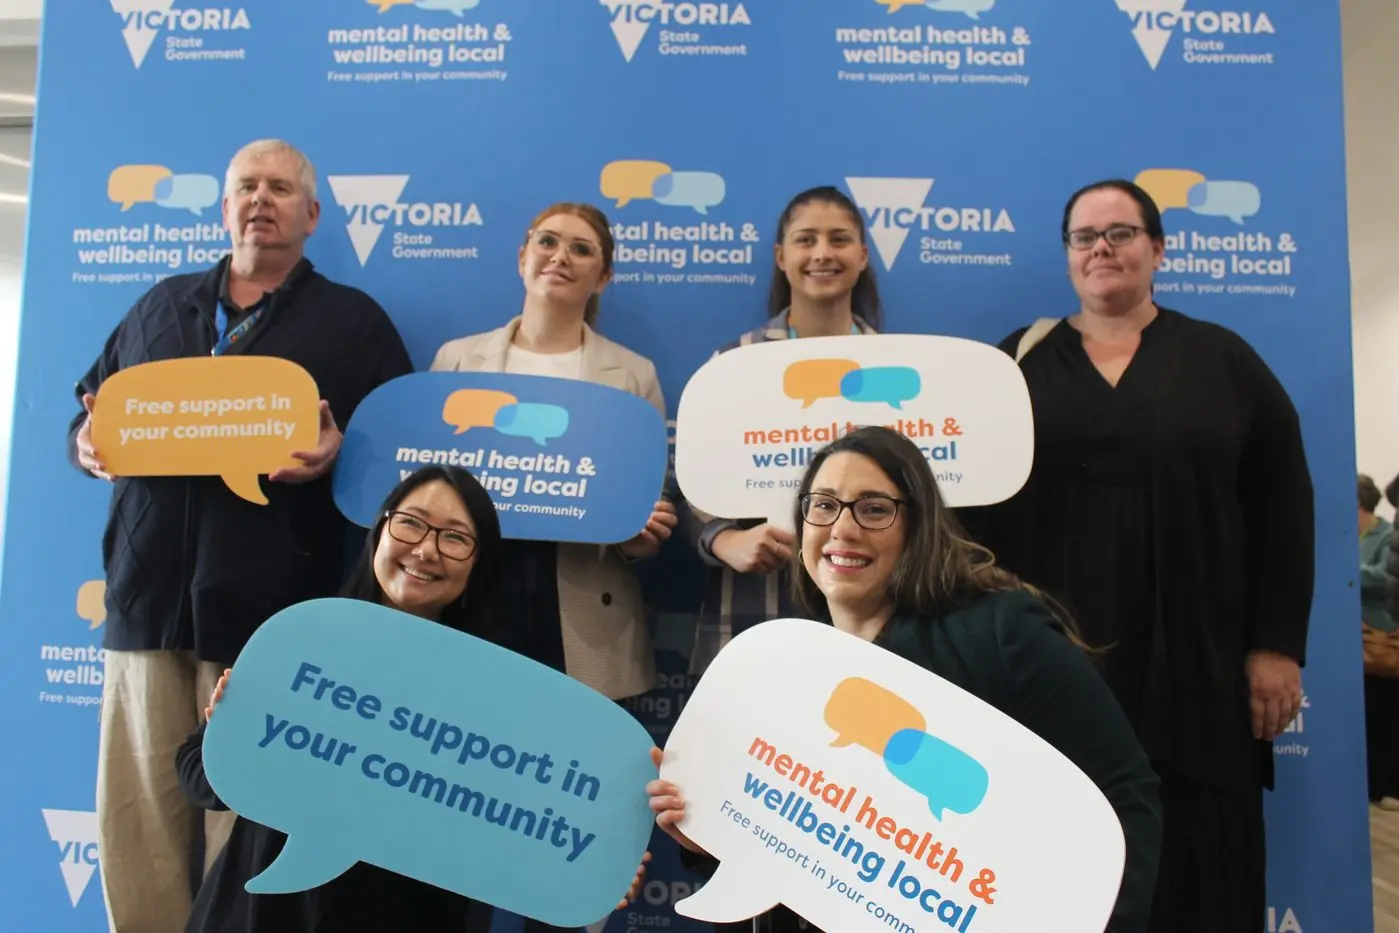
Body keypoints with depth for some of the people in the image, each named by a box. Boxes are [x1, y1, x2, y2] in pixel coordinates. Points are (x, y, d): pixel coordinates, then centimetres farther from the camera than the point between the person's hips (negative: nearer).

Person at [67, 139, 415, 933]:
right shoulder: (161, 306, 19)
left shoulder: (355, 320, 6)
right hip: (148, 599, 4)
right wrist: (88, 443, 2)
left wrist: (340, 454, -19)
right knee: (137, 822, 10)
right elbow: (88, 410, 24)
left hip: (267, 612, -4)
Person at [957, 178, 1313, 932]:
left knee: (1191, 864, 7)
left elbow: (1283, 504, 5)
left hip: (1192, 661, 0)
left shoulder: (1222, 358, 8)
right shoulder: (1020, 359, 7)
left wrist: (1278, 644, -1)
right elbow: (972, 499, 5)